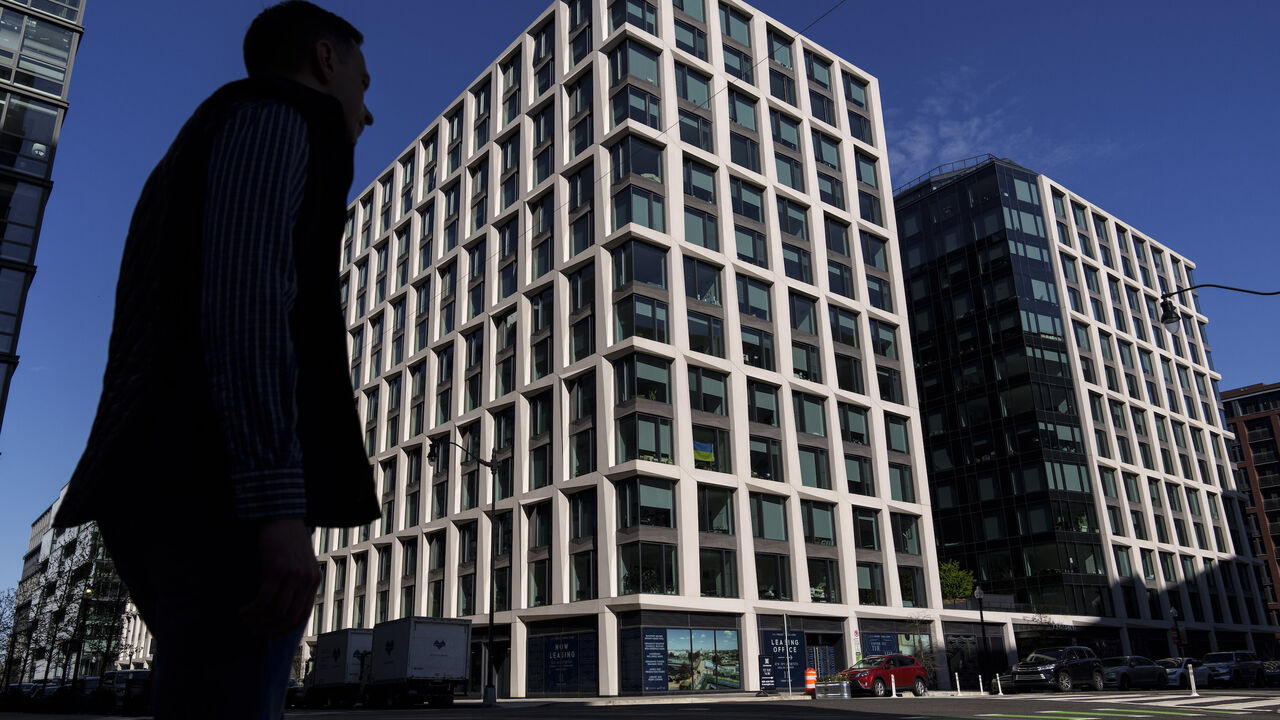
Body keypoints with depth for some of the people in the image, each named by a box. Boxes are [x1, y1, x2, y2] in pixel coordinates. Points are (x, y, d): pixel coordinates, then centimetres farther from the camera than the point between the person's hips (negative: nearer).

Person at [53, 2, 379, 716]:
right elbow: (244, 289, -15)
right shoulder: (272, 113, 4)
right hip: (225, 489, -10)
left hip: (163, 487, 10)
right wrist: (280, 507, -24)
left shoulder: (206, 143, 32)